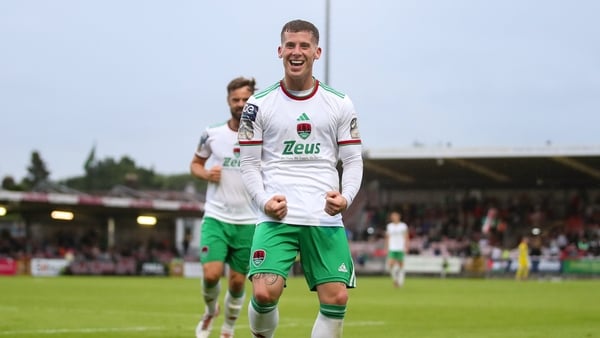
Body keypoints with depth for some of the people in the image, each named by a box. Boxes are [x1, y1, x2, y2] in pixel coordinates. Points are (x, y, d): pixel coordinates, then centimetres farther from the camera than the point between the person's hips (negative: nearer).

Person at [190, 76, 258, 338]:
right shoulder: (212, 135, 1)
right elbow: (195, 164, 15)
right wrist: (206, 174, -6)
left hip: (248, 222, 1)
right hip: (216, 217, 0)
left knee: (237, 281, 4)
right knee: (211, 273, -16)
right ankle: (210, 311, 17)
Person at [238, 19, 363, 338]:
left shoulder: (340, 104, 8)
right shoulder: (259, 104, 5)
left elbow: (353, 160, 9)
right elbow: (249, 163, 5)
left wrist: (346, 196, -11)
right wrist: (264, 200, -12)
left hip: (326, 218, 2)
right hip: (277, 216, -2)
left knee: (336, 298, -6)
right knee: (265, 292, -18)